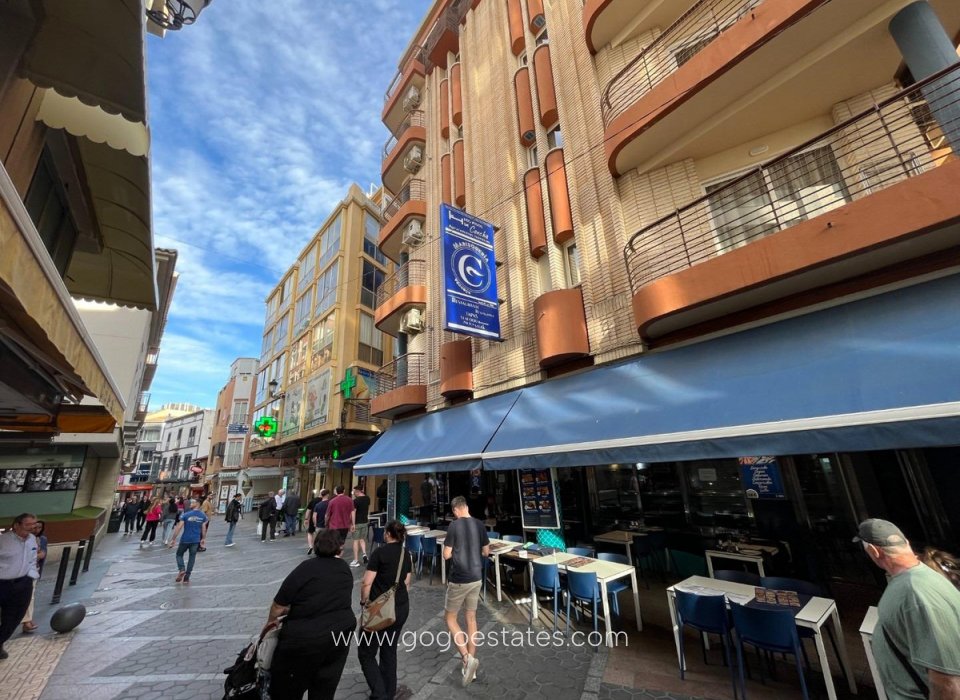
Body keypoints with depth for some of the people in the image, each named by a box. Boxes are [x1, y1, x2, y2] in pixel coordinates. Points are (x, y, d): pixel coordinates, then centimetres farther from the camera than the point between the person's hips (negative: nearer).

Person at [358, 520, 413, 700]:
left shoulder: (380, 552, -16)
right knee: (390, 650, 22)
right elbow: (406, 583, 9)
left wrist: (364, 601, 1)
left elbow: (366, 583, -16)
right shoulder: (406, 554, 2)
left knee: (366, 653, 11)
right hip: (402, 608, 6)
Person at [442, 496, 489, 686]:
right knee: (471, 618, 18)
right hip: (476, 578, 5)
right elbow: (486, 552, 8)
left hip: (459, 579, -5)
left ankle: (467, 658, -1)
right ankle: (470, 660, 23)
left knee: (450, 617, 12)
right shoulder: (479, 525, -1)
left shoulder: (454, 525, -16)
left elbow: (446, 555, -13)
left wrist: (455, 550, 7)